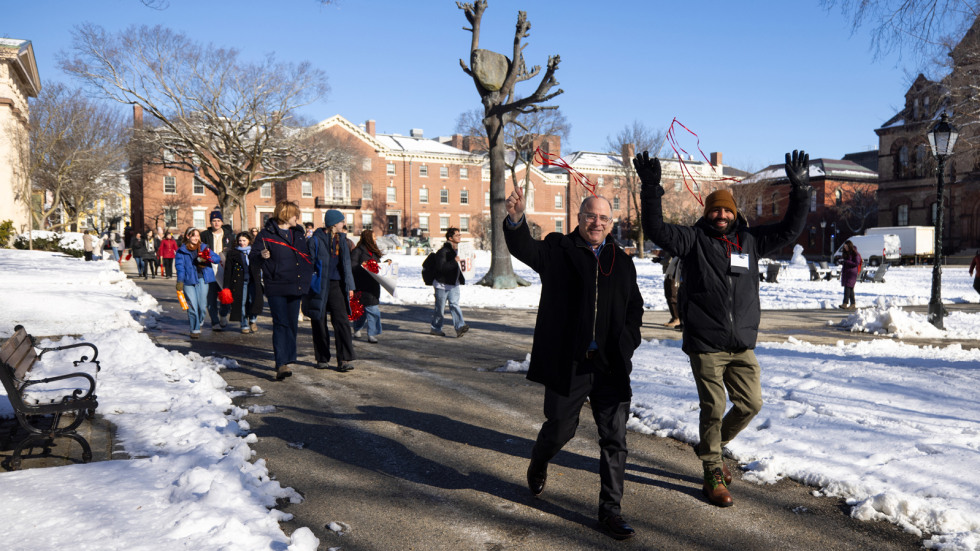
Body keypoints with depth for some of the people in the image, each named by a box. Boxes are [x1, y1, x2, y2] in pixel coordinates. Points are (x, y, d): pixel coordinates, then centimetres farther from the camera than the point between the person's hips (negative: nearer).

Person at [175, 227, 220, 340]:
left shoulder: (204, 248, 11)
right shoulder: (182, 251, 4)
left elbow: (217, 258, 2)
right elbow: (180, 266, -1)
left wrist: (208, 258, -19)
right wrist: (180, 282, -10)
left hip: (202, 280, 2)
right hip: (189, 281, -2)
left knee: (202, 305, 3)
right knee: (192, 306, -6)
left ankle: (199, 322, 32)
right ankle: (195, 329, 3)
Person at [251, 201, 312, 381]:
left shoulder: (299, 234, 14)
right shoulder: (266, 234, -3)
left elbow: (307, 257, 26)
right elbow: (252, 258, -6)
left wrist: (307, 278, 14)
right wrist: (261, 255, -26)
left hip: (296, 288, 6)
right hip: (276, 287, -6)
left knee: (292, 325, 10)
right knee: (281, 324, -12)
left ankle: (287, 359, 23)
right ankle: (281, 365, -14)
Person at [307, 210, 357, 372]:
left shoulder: (342, 239, 12)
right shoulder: (316, 240, -5)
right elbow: (310, 263, -4)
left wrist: (349, 285, 15)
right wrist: (309, 286, -9)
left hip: (336, 285, 4)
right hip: (320, 287, -4)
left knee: (341, 321, -5)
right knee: (319, 322, 5)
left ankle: (345, 359, -6)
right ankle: (322, 359, 17)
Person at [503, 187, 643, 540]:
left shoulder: (622, 261, 12)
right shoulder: (558, 250, 0)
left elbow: (635, 307, 20)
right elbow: (524, 249, -18)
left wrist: (627, 343, 6)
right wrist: (516, 219, -39)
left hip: (611, 366, 3)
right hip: (566, 363, -3)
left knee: (614, 438, 5)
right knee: (560, 428, 10)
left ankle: (610, 511, 18)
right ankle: (538, 462, 45)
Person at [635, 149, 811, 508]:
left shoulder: (750, 241, 11)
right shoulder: (693, 239, -1)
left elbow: (790, 230, 16)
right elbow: (656, 231, -12)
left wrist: (800, 190, 8)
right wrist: (651, 190, -21)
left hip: (742, 344, 5)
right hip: (705, 345, -5)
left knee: (751, 403, 8)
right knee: (713, 408, 0)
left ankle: (710, 446, 33)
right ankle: (713, 473, 17)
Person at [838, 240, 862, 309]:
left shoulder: (855, 254, -9)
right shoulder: (845, 253, 15)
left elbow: (856, 263, -15)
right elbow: (843, 261, 23)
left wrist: (846, 262, -20)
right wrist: (841, 261, 0)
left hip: (852, 273, -8)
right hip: (845, 272, 8)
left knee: (848, 287, -15)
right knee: (850, 288, 10)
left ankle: (845, 304, -21)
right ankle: (853, 304, 15)